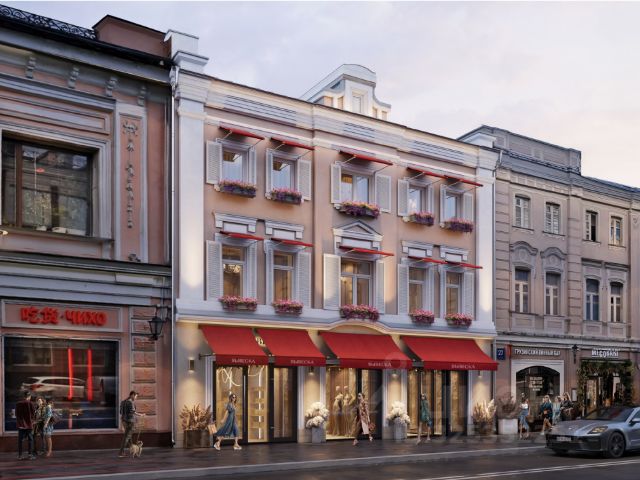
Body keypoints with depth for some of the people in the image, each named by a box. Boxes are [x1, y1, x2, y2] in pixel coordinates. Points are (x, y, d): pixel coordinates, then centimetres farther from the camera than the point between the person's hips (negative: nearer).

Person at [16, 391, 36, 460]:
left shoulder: (18, 404, 4)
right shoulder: (30, 404, -9)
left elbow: (16, 414, 9)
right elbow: (33, 413, -5)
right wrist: (32, 420, 11)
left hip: (20, 424, 4)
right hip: (28, 424, -4)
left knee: (20, 440, 7)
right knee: (30, 439, 4)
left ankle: (20, 455, 8)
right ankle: (30, 454, 2)